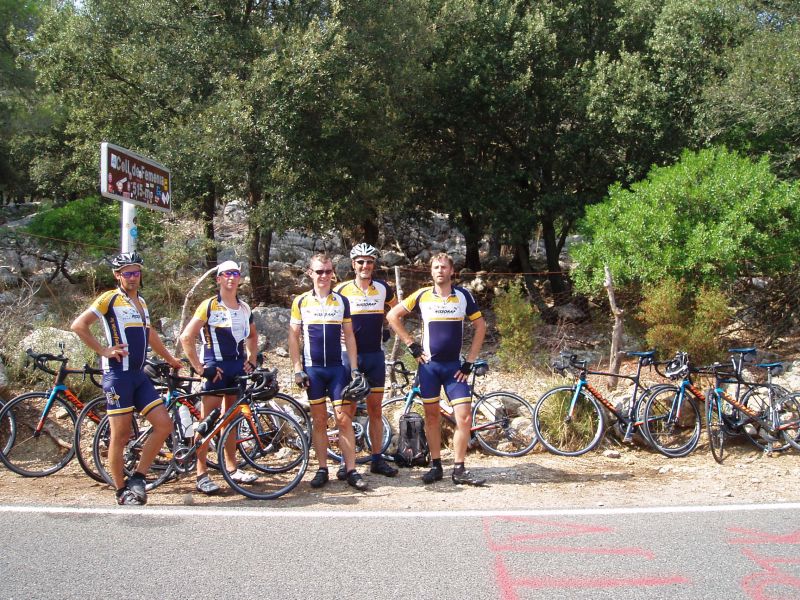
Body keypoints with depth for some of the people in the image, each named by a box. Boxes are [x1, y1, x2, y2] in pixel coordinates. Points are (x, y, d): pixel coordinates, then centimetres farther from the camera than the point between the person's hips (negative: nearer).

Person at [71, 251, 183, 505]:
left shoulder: (141, 302, 17)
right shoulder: (109, 299, -6)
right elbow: (78, 325, -13)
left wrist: (170, 359, 33)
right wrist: (104, 350, -14)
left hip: (139, 374, 7)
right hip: (117, 373, -7)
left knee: (164, 425, -1)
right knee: (120, 435, -1)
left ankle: (137, 479, 10)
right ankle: (122, 492, 11)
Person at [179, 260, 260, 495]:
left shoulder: (245, 308, 10)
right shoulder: (209, 306, -8)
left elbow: (252, 336, 27)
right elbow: (186, 337, -12)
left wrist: (251, 361, 13)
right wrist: (199, 367, -14)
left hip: (238, 367, 6)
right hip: (216, 369, -6)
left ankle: (232, 469, 23)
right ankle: (202, 475, 1)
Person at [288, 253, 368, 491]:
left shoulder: (342, 301, 5)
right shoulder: (301, 301, 2)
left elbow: (349, 336, 7)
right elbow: (293, 337, 3)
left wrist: (354, 369, 0)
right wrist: (297, 369, -4)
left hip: (337, 368, 0)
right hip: (312, 369, 0)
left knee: (344, 419, -3)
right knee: (319, 420, 6)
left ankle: (351, 470, 1)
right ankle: (322, 469, 14)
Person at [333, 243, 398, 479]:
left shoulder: (382, 288, 4)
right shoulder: (342, 289, -4)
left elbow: (396, 309, 23)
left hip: (375, 355, 2)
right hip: (349, 355, -2)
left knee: (375, 408, 7)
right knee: (348, 410, -1)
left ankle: (377, 459, 14)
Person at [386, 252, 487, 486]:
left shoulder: (463, 296, -1)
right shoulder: (422, 295, -2)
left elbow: (480, 326, 6)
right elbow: (392, 315, 4)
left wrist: (470, 361, 1)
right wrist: (412, 345, -2)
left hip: (454, 365, 0)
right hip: (429, 364, 0)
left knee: (464, 417, -7)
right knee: (432, 415, 6)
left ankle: (459, 470, 2)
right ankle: (436, 466, 17)